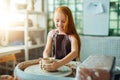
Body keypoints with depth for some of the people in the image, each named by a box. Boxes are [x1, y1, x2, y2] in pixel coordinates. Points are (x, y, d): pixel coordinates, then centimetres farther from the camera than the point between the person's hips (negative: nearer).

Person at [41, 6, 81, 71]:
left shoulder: (72, 36, -9)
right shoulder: (52, 34, 4)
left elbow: (75, 52, -24)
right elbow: (47, 51, -2)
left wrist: (59, 64, -39)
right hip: (53, 64, 3)